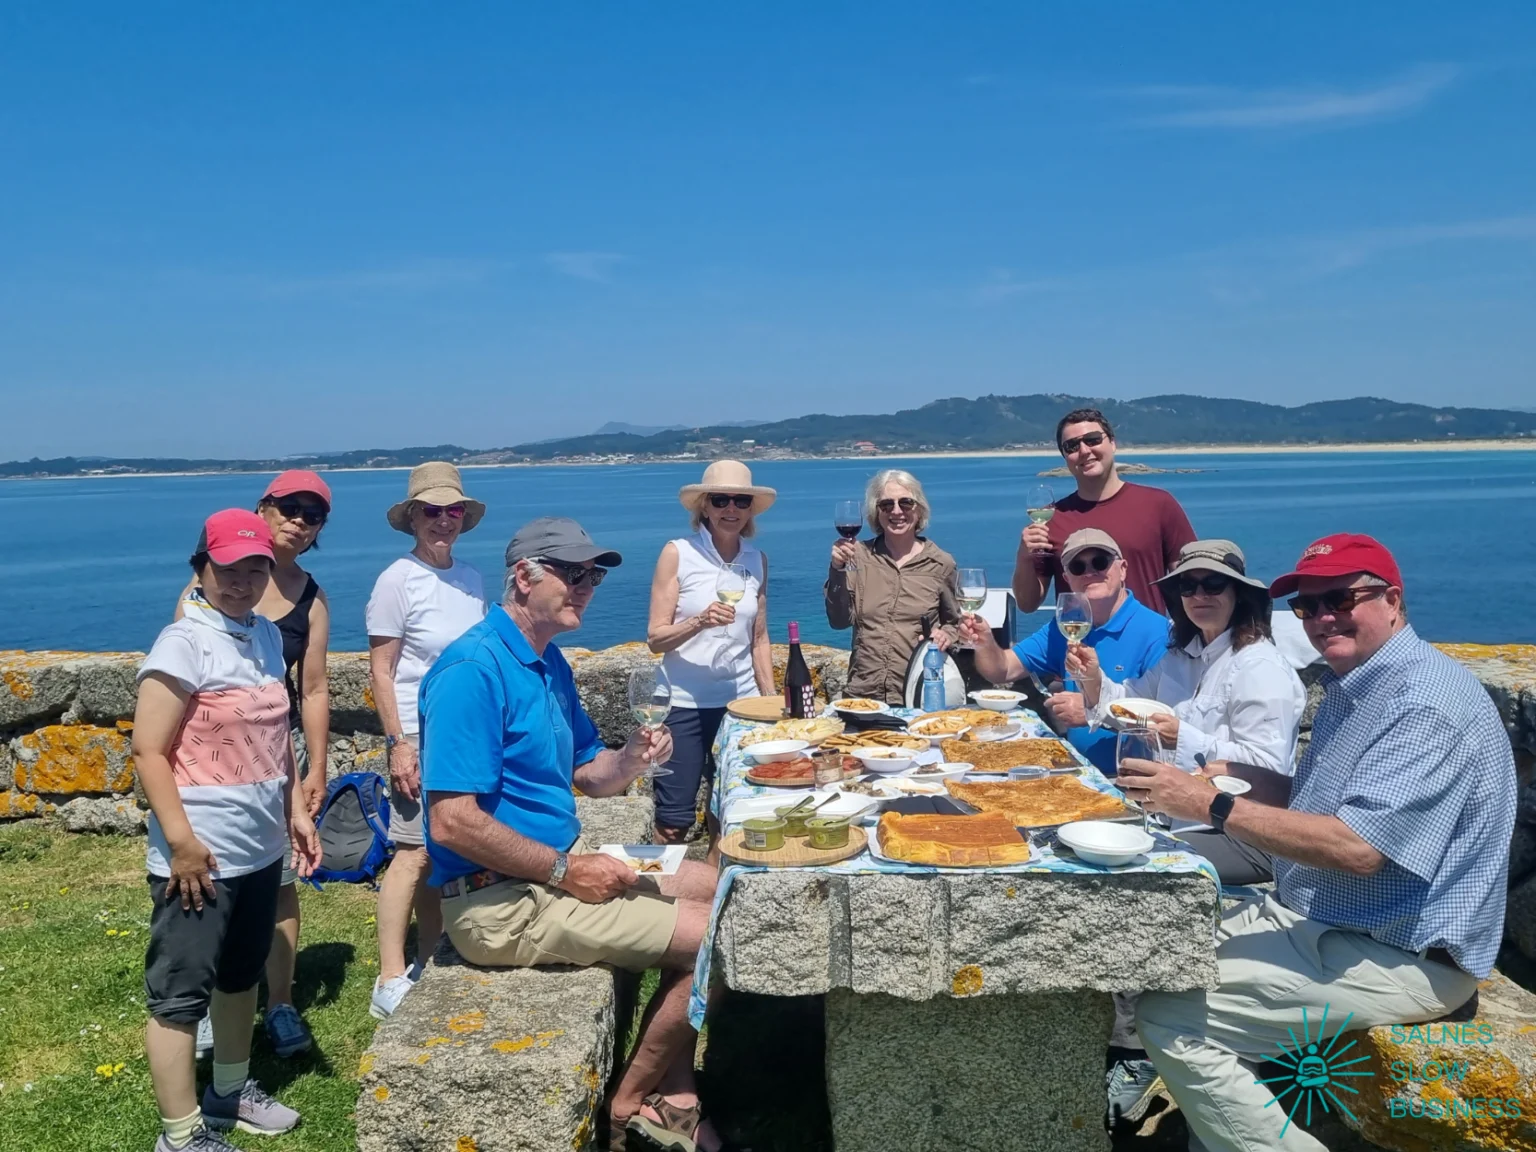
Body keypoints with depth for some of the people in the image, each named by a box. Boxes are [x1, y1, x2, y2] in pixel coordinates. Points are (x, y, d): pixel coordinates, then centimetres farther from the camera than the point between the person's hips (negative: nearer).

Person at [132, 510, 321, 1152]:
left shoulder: (267, 636, 8)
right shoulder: (184, 643, -15)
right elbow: (148, 750, -17)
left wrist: (296, 809, 13)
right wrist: (181, 842, -20)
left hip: (260, 847, 8)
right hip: (202, 853, -8)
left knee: (241, 975, 22)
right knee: (179, 992, 4)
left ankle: (231, 1091, 40)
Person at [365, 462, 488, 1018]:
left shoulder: (472, 579, 9)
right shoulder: (398, 581, -8)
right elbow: (380, 670, -9)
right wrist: (398, 743, -14)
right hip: (422, 736, -6)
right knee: (414, 854, -5)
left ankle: (429, 963, 26)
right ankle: (390, 983, 3)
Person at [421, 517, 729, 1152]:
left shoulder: (548, 662, 8)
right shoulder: (475, 669, -21)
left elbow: (589, 775, 14)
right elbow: (453, 823, -26)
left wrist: (632, 759, -8)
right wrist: (566, 872, -18)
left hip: (558, 864, 10)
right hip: (502, 902, -10)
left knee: (707, 885, 14)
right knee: (712, 937, -9)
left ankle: (671, 1097, 19)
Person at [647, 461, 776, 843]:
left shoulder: (757, 560, 7)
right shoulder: (678, 553, -5)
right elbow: (655, 637, -7)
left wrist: (771, 701, 9)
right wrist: (700, 621, -24)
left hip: (741, 702, 4)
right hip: (686, 703, -4)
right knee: (673, 821, 0)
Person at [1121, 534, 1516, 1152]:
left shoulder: (1428, 702, -20)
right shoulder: (1350, 685, 12)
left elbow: (1357, 847, -29)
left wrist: (1215, 806, -26)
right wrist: (1242, 774, 0)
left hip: (1399, 957, -10)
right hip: (1314, 918, 10)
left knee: (1171, 1014, -21)